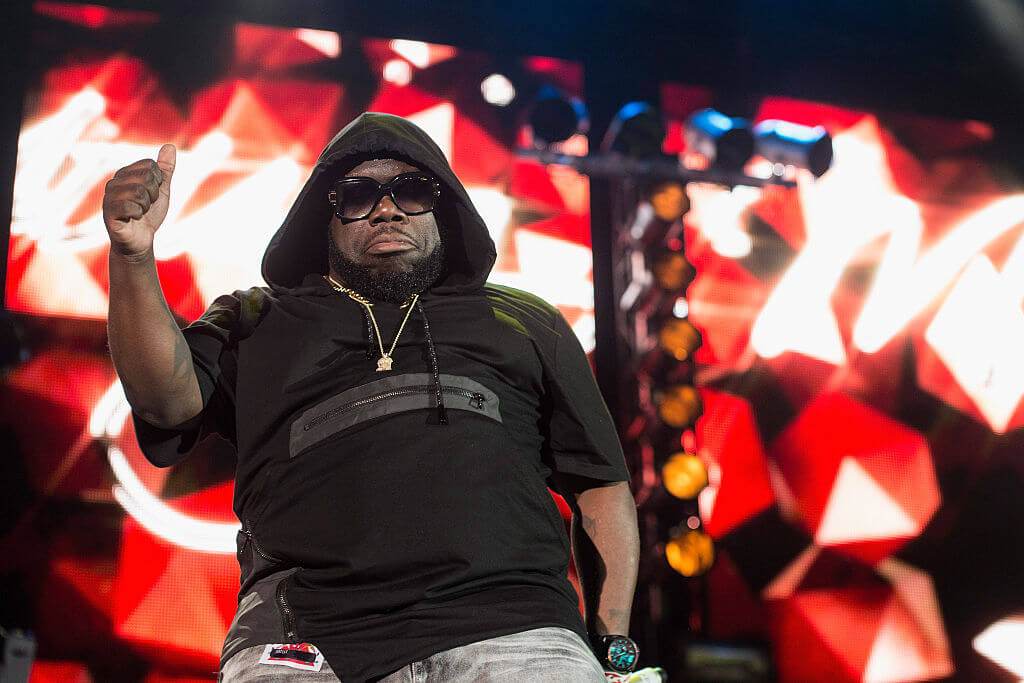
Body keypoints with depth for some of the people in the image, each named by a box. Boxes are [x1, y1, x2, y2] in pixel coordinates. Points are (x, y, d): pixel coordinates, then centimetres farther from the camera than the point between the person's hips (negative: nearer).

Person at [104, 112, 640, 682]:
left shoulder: (528, 324, 25)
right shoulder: (258, 320, 23)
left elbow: (601, 486, 20)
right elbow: (168, 400, 4)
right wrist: (134, 254, -10)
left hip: (508, 629, 1)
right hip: (308, 636, 0)